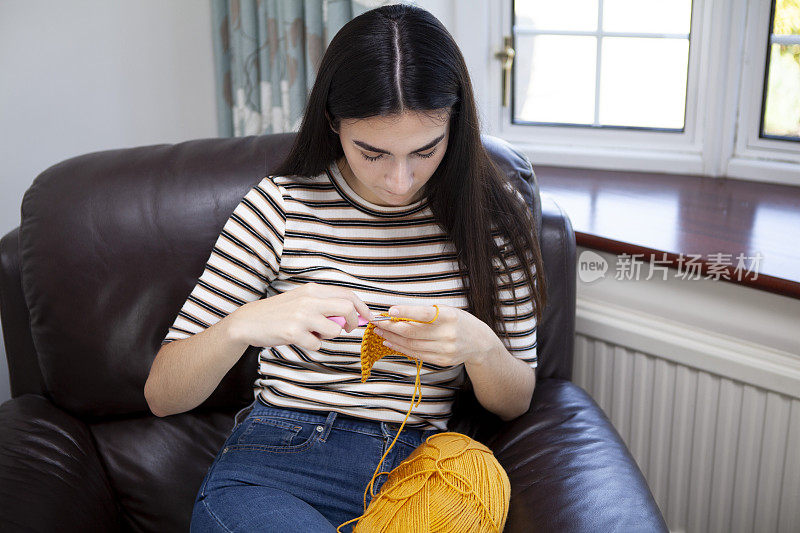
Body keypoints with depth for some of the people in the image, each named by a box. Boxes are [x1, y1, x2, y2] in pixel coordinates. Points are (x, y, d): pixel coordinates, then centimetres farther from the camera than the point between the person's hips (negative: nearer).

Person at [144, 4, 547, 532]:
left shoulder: (493, 215, 0)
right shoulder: (283, 205, -3)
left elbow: (515, 403, 6)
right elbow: (161, 394, -4)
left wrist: (480, 347, -18)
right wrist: (242, 325, -25)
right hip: (273, 469, -1)